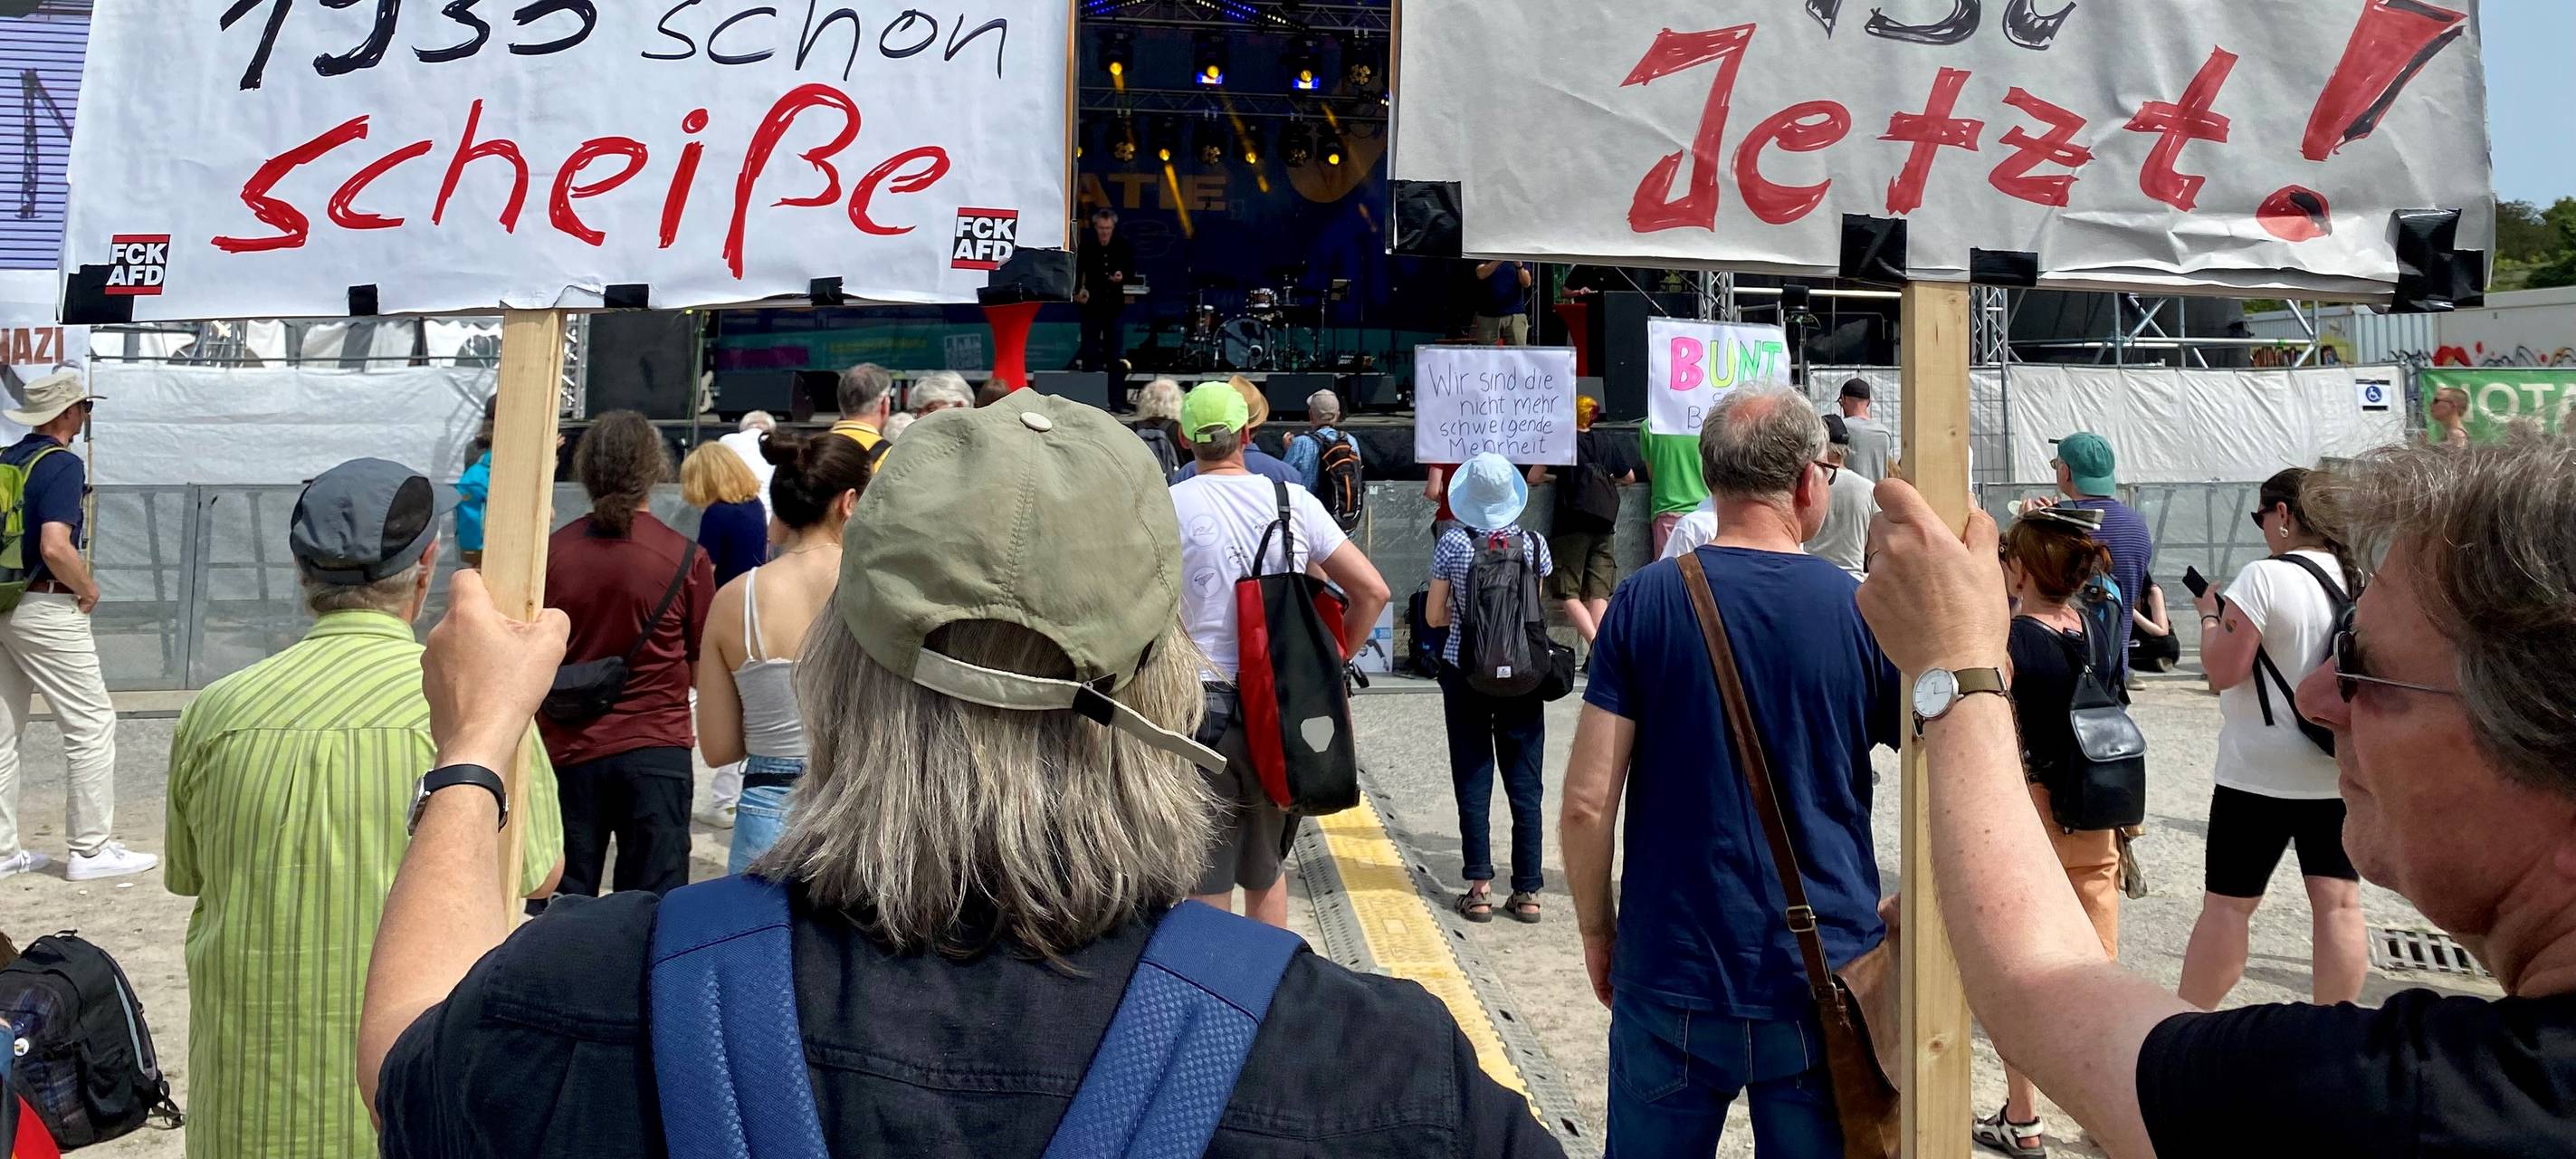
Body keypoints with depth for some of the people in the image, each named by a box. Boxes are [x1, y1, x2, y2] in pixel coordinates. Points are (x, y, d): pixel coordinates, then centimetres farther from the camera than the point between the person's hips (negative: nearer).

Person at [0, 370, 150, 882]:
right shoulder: (62, 463, -14)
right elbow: (55, 548, -25)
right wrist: (89, 588, -9)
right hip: (46, 609, -9)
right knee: (92, 722, 0)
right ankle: (92, 848, 2)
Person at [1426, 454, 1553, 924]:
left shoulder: (1452, 544, -8)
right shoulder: (1534, 545, -4)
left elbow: (1435, 616, -3)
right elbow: (1535, 612, 5)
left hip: (1465, 674, -1)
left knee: (1473, 781, 7)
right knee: (1526, 783, 8)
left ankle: (1480, 889, 7)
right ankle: (1527, 890, 11)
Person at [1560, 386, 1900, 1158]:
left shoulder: (1645, 601, -7)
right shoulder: (1865, 613, -6)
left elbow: (1586, 805, -9)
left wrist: (1597, 931, 5)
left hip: (1672, 978, 0)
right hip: (1826, 978, 0)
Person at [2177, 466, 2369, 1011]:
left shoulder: (2264, 578, -16)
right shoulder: (2363, 582, 4)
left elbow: (2222, 670, -17)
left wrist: (2209, 614, 0)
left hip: (2260, 775, -6)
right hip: (2341, 770, 6)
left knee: (2227, 903, 2)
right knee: (2339, 903, 9)